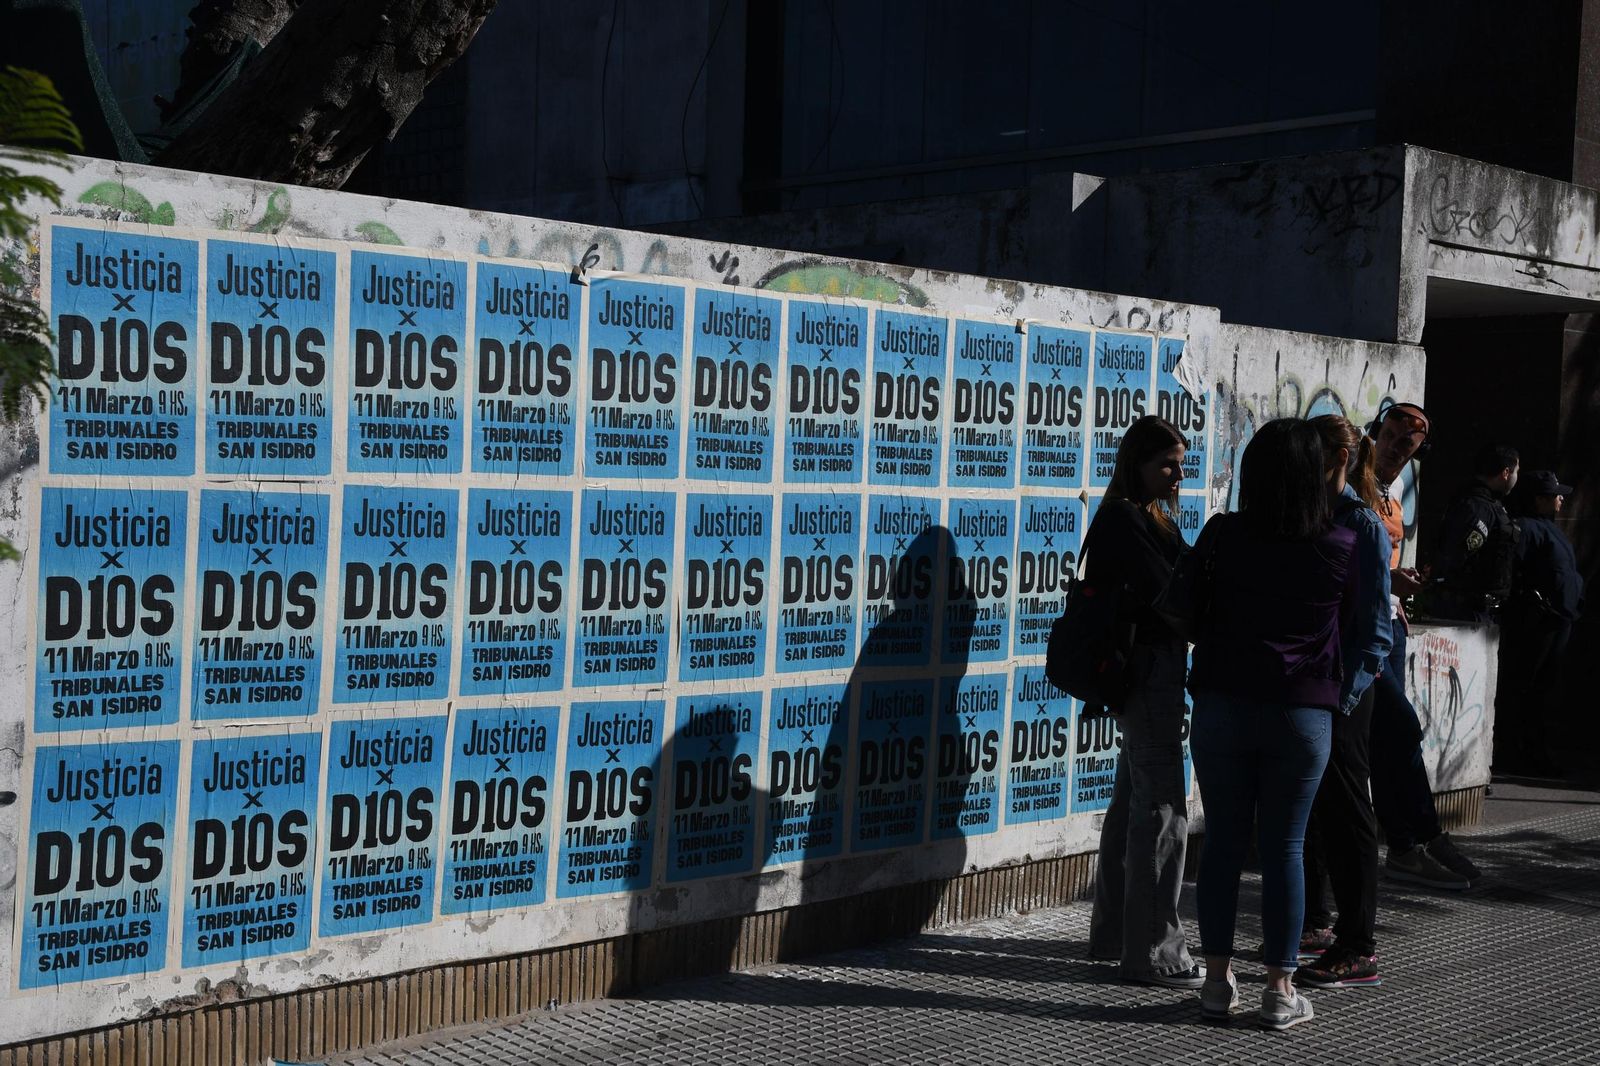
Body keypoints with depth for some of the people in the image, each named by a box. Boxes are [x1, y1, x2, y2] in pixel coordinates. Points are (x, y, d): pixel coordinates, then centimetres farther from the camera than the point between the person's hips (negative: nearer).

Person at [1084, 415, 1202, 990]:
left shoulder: (1151, 518, 17)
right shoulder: (1124, 519, -13)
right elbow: (1163, 594, -19)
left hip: (1149, 671, 11)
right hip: (1150, 668, -11)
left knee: (1133, 802, 17)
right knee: (1162, 809, -8)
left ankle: (1114, 932, 28)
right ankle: (1153, 952, -3)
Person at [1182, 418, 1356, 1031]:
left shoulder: (1223, 537, -8)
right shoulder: (1342, 549, -7)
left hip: (1222, 705, 1)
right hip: (1302, 713, 0)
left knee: (1223, 842, 9)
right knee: (1283, 848, 5)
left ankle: (1218, 980, 15)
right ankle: (1280, 990, 10)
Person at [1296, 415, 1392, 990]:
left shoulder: (1363, 526, -11)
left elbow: (1373, 625, -13)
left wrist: (1346, 694, -19)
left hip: (1340, 690, -8)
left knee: (1344, 813, -2)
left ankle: (1358, 949, 5)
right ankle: (1312, 924, 29)